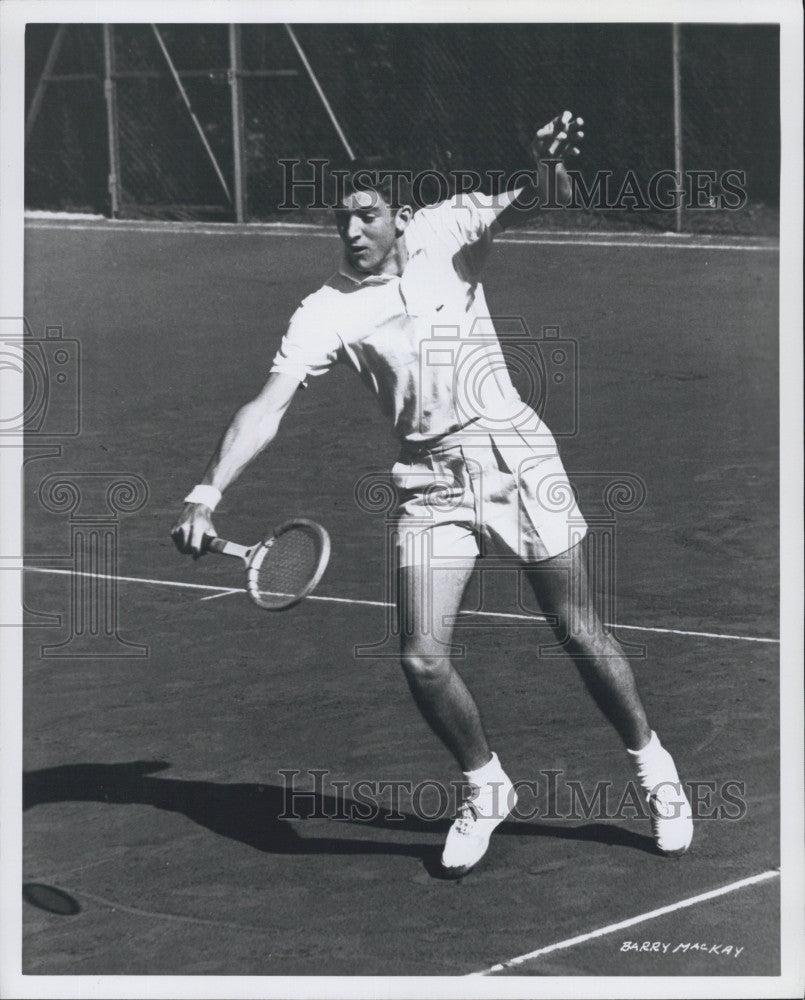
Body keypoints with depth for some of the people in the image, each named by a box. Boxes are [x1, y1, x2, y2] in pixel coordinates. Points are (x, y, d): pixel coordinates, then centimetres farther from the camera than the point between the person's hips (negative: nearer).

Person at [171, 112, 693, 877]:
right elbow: (266, 409, -10)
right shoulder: (326, 313, -4)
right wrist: (207, 493, -24)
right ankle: (485, 789, 19)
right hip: (430, 484, 1)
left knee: (580, 634, 3)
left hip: (515, 456, -1)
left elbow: (510, 210, -16)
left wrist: (541, 180, -41)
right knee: (423, 662, -7)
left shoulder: (443, 233, -1)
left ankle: (655, 772, 24)